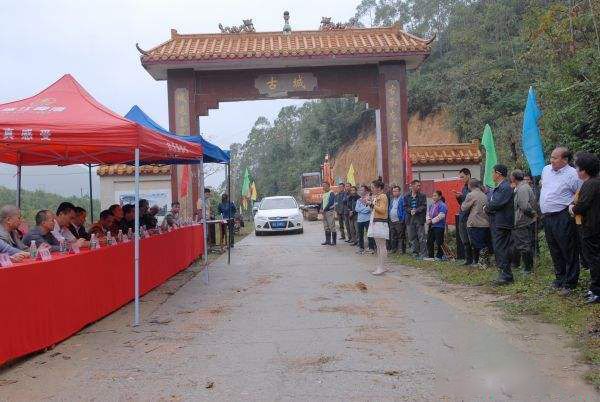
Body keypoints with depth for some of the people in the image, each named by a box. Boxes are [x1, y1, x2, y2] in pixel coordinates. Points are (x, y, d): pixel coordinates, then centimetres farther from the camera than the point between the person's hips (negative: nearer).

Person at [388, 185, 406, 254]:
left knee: (401, 236, -3)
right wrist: (389, 217, 15)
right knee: (393, 236, 12)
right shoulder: (392, 199, 17)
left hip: (399, 221, -8)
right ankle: (393, 248, 20)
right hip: (392, 221, 8)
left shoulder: (402, 199, -8)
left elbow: (404, 209, -12)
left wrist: (403, 219, -16)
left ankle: (402, 249, 1)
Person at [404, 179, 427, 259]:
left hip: (419, 219, -3)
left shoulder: (422, 196, 4)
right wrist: (410, 210, -12)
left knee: (421, 238, -4)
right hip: (410, 219, 3)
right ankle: (415, 253, 17)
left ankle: (422, 254, 0)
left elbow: (424, 207, -4)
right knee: (412, 238, 7)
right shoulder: (407, 196, 10)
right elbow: (405, 207, 6)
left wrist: (416, 211, -16)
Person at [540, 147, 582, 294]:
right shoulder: (546, 169, 11)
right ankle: (559, 279, 29)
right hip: (547, 217, 8)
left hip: (563, 218, -7)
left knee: (569, 252, 0)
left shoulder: (572, 174, -12)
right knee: (555, 251, 16)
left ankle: (569, 283, 7)